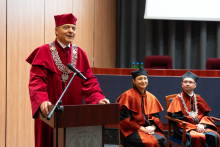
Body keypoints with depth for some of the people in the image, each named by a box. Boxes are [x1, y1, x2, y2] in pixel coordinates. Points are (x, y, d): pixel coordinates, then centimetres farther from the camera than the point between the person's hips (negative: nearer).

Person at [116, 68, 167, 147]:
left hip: (150, 129, 5)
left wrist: (152, 127, -9)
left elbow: (156, 116, 13)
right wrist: (142, 128, -13)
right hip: (132, 130, -5)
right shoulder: (127, 96, -5)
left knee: (162, 140, -25)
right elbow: (125, 118, -8)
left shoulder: (152, 98, 12)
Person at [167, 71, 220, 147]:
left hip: (200, 126, 4)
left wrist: (202, 124, -12)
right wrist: (194, 127, -14)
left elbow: (206, 114, 11)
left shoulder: (198, 99, 16)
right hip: (185, 127, -4)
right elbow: (176, 118, -6)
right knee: (197, 137, -36)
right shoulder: (178, 99, 3)